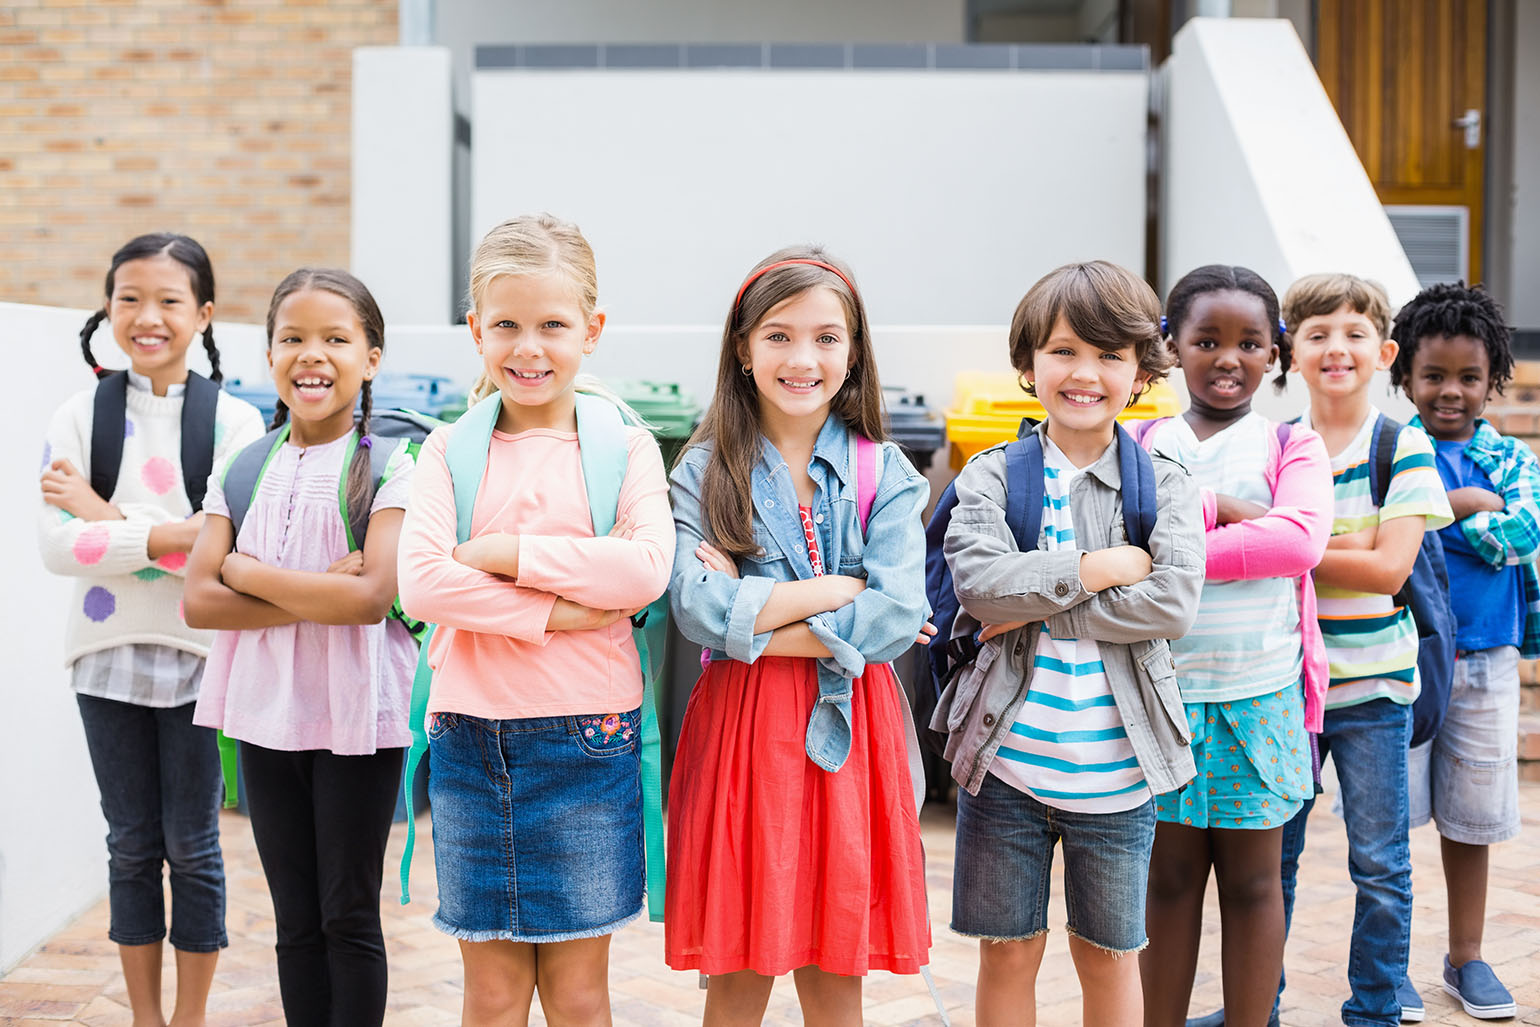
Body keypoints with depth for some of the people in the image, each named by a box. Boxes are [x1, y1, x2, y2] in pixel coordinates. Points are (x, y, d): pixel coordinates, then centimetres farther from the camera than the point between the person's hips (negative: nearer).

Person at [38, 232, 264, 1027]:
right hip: (109, 654, 2)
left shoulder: (235, 421, -3)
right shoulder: (82, 415, 2)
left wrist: (108, 518, -13)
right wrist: (173, 535, -19)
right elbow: (57, 544, -10)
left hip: (198, 656, -2)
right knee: (132, 846, 11)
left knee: (192, 846, 5)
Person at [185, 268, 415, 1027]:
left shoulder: (390, 467, -7)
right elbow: (198, 601, -4)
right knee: (295, 922, 13)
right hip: (265, 712, 4)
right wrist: (319, 596, -16)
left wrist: (247, 572, -11)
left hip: (357, 716, -4)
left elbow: (371, 596, -20)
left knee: (349, 919, 5)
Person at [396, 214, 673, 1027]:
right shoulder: (449, 450, 5)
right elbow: (420, 582, -11)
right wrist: (556, 611, -16)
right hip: (470, 738, 1)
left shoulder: (624, 446, 2)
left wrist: (502, 553, -14)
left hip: (586, 740, -1)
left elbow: (646, 570, -15)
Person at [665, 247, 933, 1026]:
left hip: (848, 731, 1)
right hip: (739, 729, -1)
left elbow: (899, 617, -8)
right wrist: (843, 587, -11)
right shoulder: (706, 470, 2)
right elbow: (696, 609, -12)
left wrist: (752, 619, -12)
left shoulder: (883, 474, 4)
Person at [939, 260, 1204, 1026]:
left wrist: (1039, 607, -17)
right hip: (1004, 760, 0)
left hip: (1117, 771, 0)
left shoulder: (1164, 486, 0)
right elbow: (979, 582, -16)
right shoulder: (991, 475, 0)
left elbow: (1172, 605, -15)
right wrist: (1105, 566, -17)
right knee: (1006, 950, 12)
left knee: (1108, 953, 15)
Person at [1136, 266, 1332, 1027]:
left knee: (1252, 880, 8)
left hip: (1259, 695, -1)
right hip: (1161, 688, 1)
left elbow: (1301, 540, -19)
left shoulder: (1293, 446, 0)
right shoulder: (1142, 444, 6)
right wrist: (1218, 511, -21)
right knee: (1169, 876, 10)